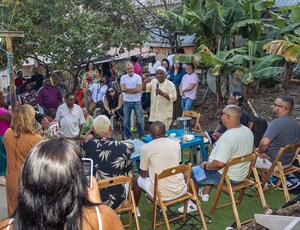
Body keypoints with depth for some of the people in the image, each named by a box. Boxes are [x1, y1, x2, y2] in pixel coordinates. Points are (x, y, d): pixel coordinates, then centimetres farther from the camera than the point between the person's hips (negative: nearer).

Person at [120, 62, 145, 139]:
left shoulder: (138, 77, -4)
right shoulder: (123, 77, 1)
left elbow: (139, 89, -15)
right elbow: (123, 89, -11)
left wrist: (127, 90, -11)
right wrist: (134, 89, -10)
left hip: (137, 101, -2)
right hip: (126, 102, 2)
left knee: (140, 120, 6)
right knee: (126, 120, 11)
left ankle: (142, 135, 20)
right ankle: (127, 136, 25)